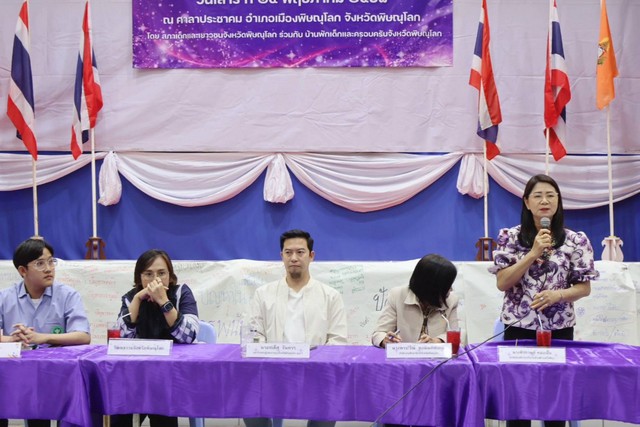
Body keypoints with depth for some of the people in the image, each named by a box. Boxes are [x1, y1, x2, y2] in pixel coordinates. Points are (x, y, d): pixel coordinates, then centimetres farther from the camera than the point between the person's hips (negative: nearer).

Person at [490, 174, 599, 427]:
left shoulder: (576, 241, 2)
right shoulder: (510, 237, 0)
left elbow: (584, 287, 3)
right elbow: (502, 283, -6)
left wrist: (557, 294, -16)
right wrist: (533, 253, -14)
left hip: (560, 329, 1)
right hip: (519, 328, -1)